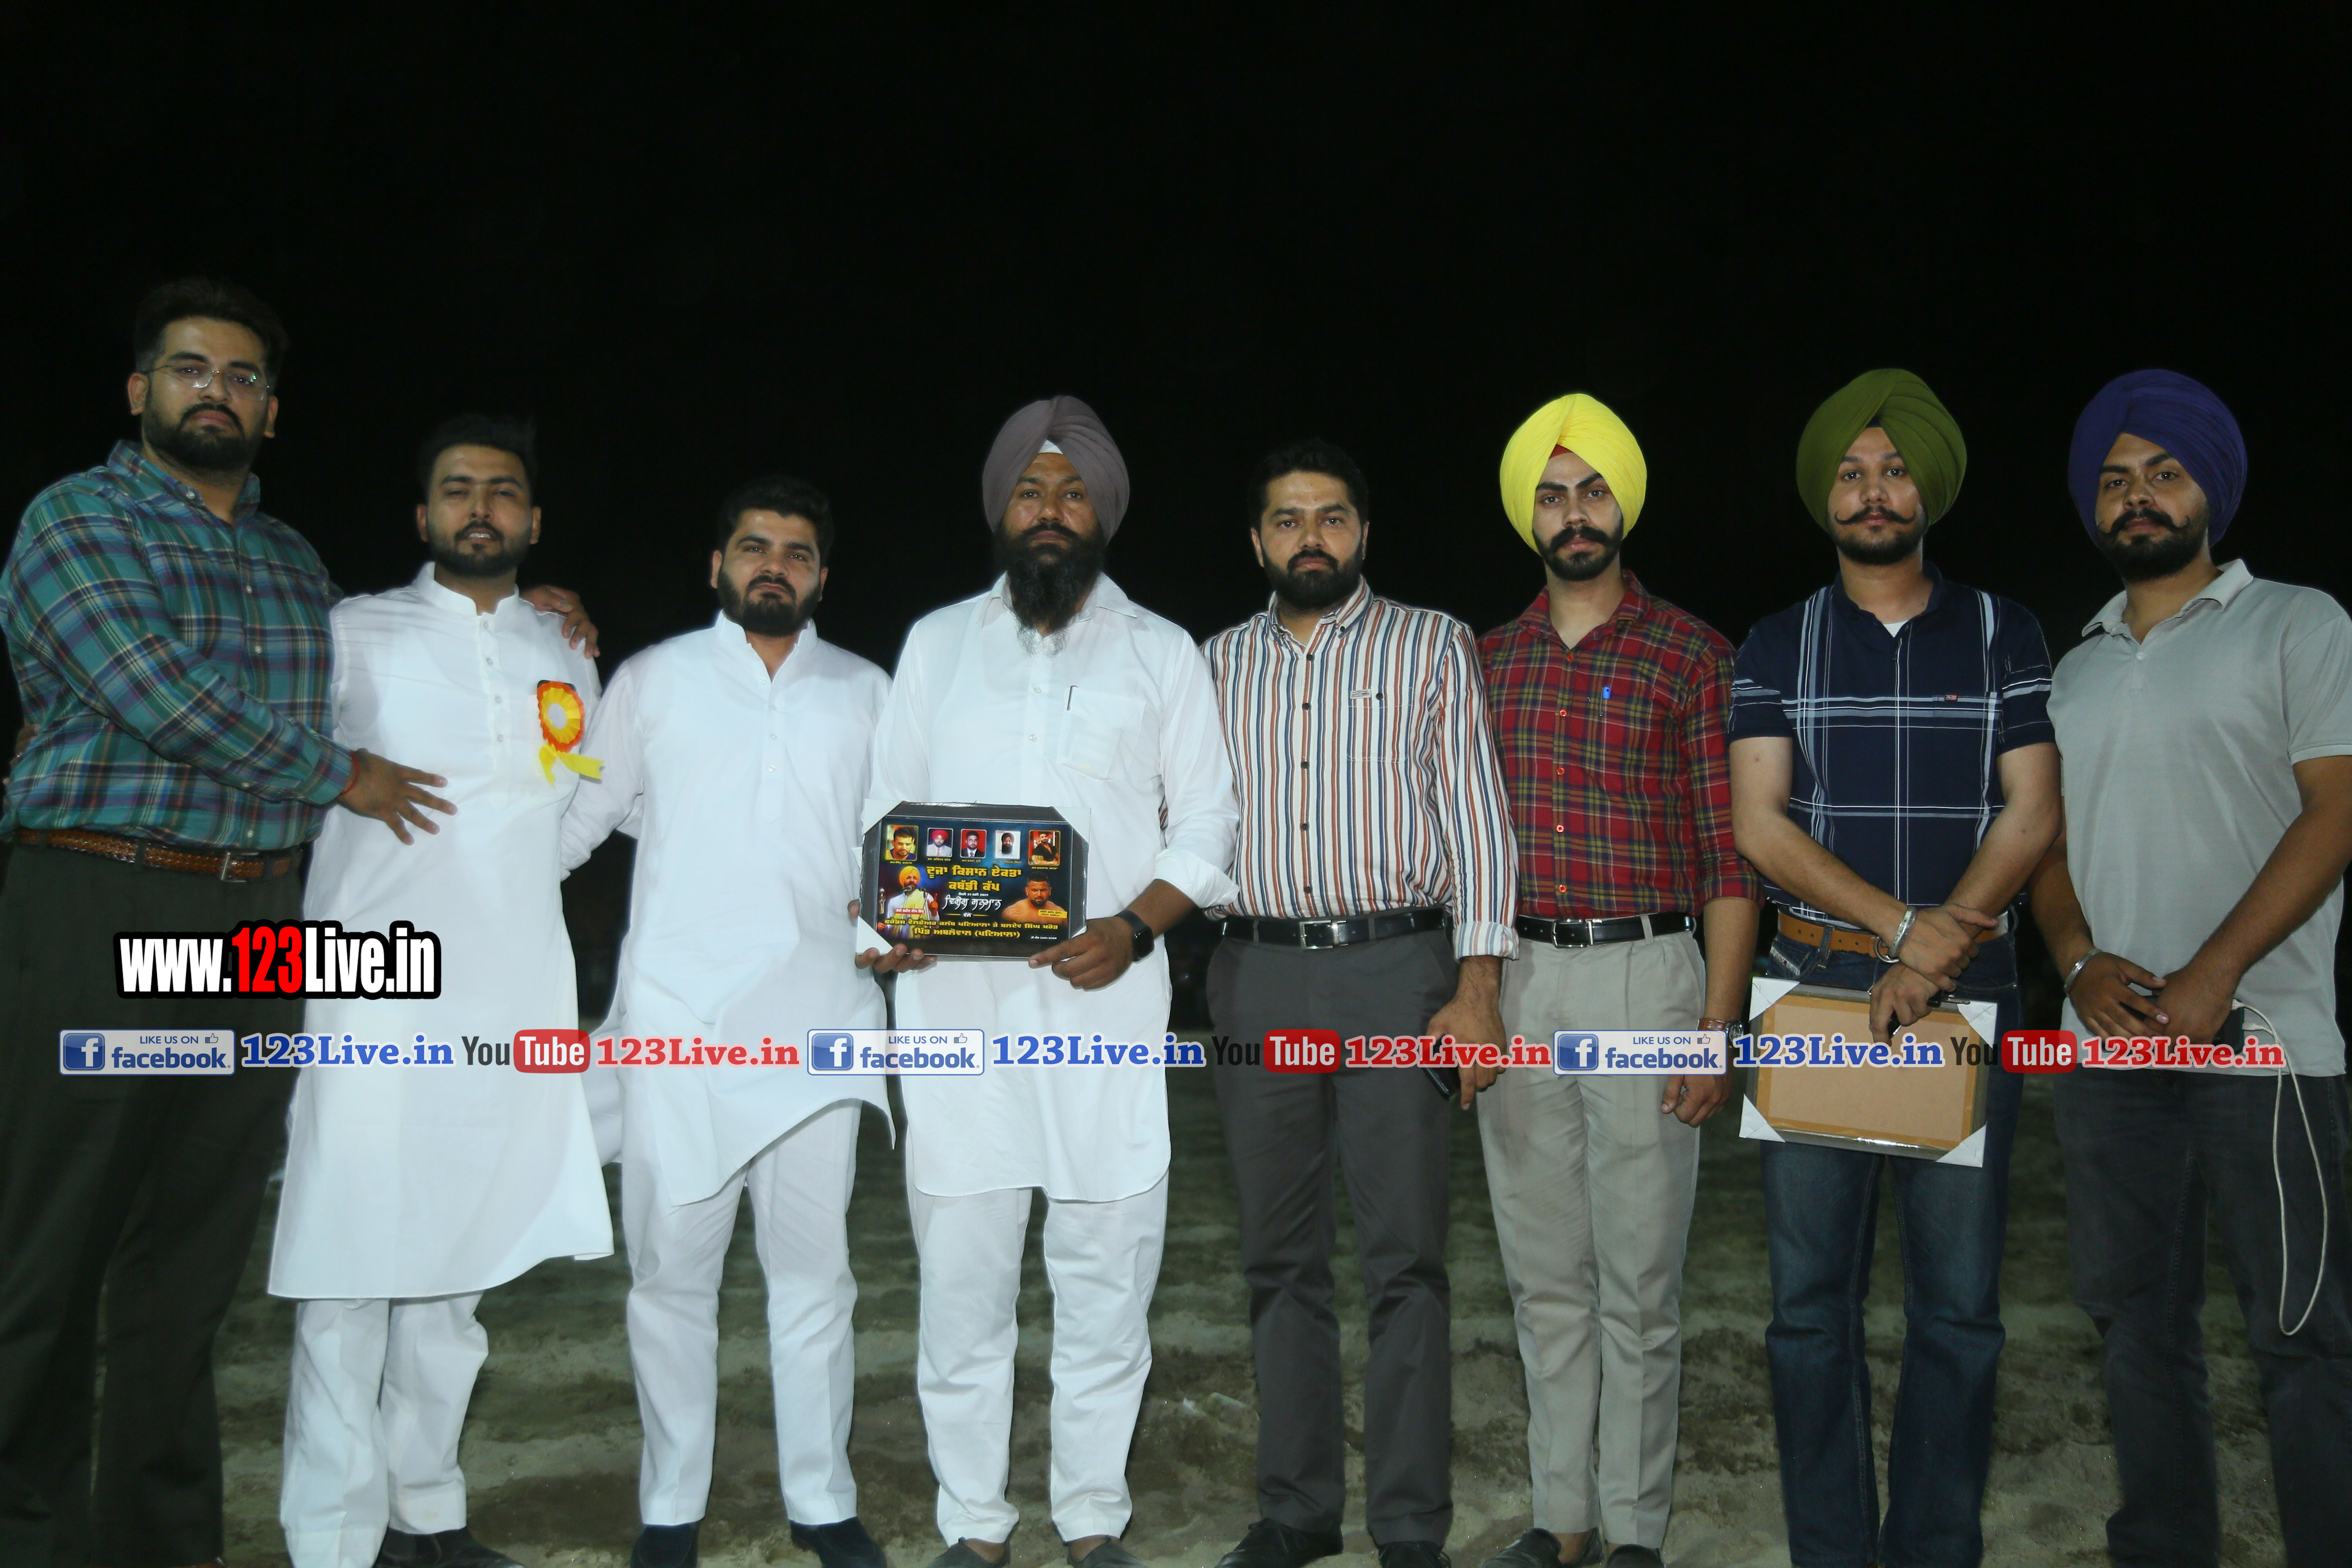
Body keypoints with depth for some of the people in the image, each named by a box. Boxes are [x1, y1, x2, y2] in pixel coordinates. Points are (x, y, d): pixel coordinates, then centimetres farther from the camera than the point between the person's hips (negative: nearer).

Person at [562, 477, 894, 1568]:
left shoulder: (865, 693, 14)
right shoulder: (653, 680, 9)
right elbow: (579, 813, 10)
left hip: (817, 1016, 1)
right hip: (678, 1016, -1)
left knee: (814, 1268, 6)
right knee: (672, 1266, 3)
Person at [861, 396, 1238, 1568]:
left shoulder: (1161, 654, 9)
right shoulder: (937, 643, 13)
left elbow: (1205, 827, 7)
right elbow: (887, 812, 13)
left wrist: (1135, 926, -10)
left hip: (1103, 1000, -1)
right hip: (956, 1002, 1)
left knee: (1106, 1273, 5)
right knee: (960, 1273, 4)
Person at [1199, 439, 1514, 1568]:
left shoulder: (1432, 646, 5)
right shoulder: (1219, 663, 14)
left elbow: (1476, 816, 0)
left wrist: (1477, 988, -9)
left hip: (1396, 972, -3)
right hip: (1257, 976, 3)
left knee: (1404, 1259, -2)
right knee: (1281, 1257, 9)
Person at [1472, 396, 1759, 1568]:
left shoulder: (1691, 656, 0)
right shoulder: (1488, 660, 11)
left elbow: (1730, 854, -3)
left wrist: (1719, 1024, -10)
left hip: (1643, 975, -4)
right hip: (1513, 985, 4)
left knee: (1637, 1283, 3)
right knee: (1543, 1277, 11)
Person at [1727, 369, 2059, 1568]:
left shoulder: (2001, 634, 9)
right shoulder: (1777, 646, 8)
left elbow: (2032, 813, 1)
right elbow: (1758, 824, -2)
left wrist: (1935, 954, -12)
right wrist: (1905, 927, -12)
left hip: (1966, 990, 0)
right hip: (1815, 986, 0)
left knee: (1958, 1300, 2)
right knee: (1810, 1296, 2)